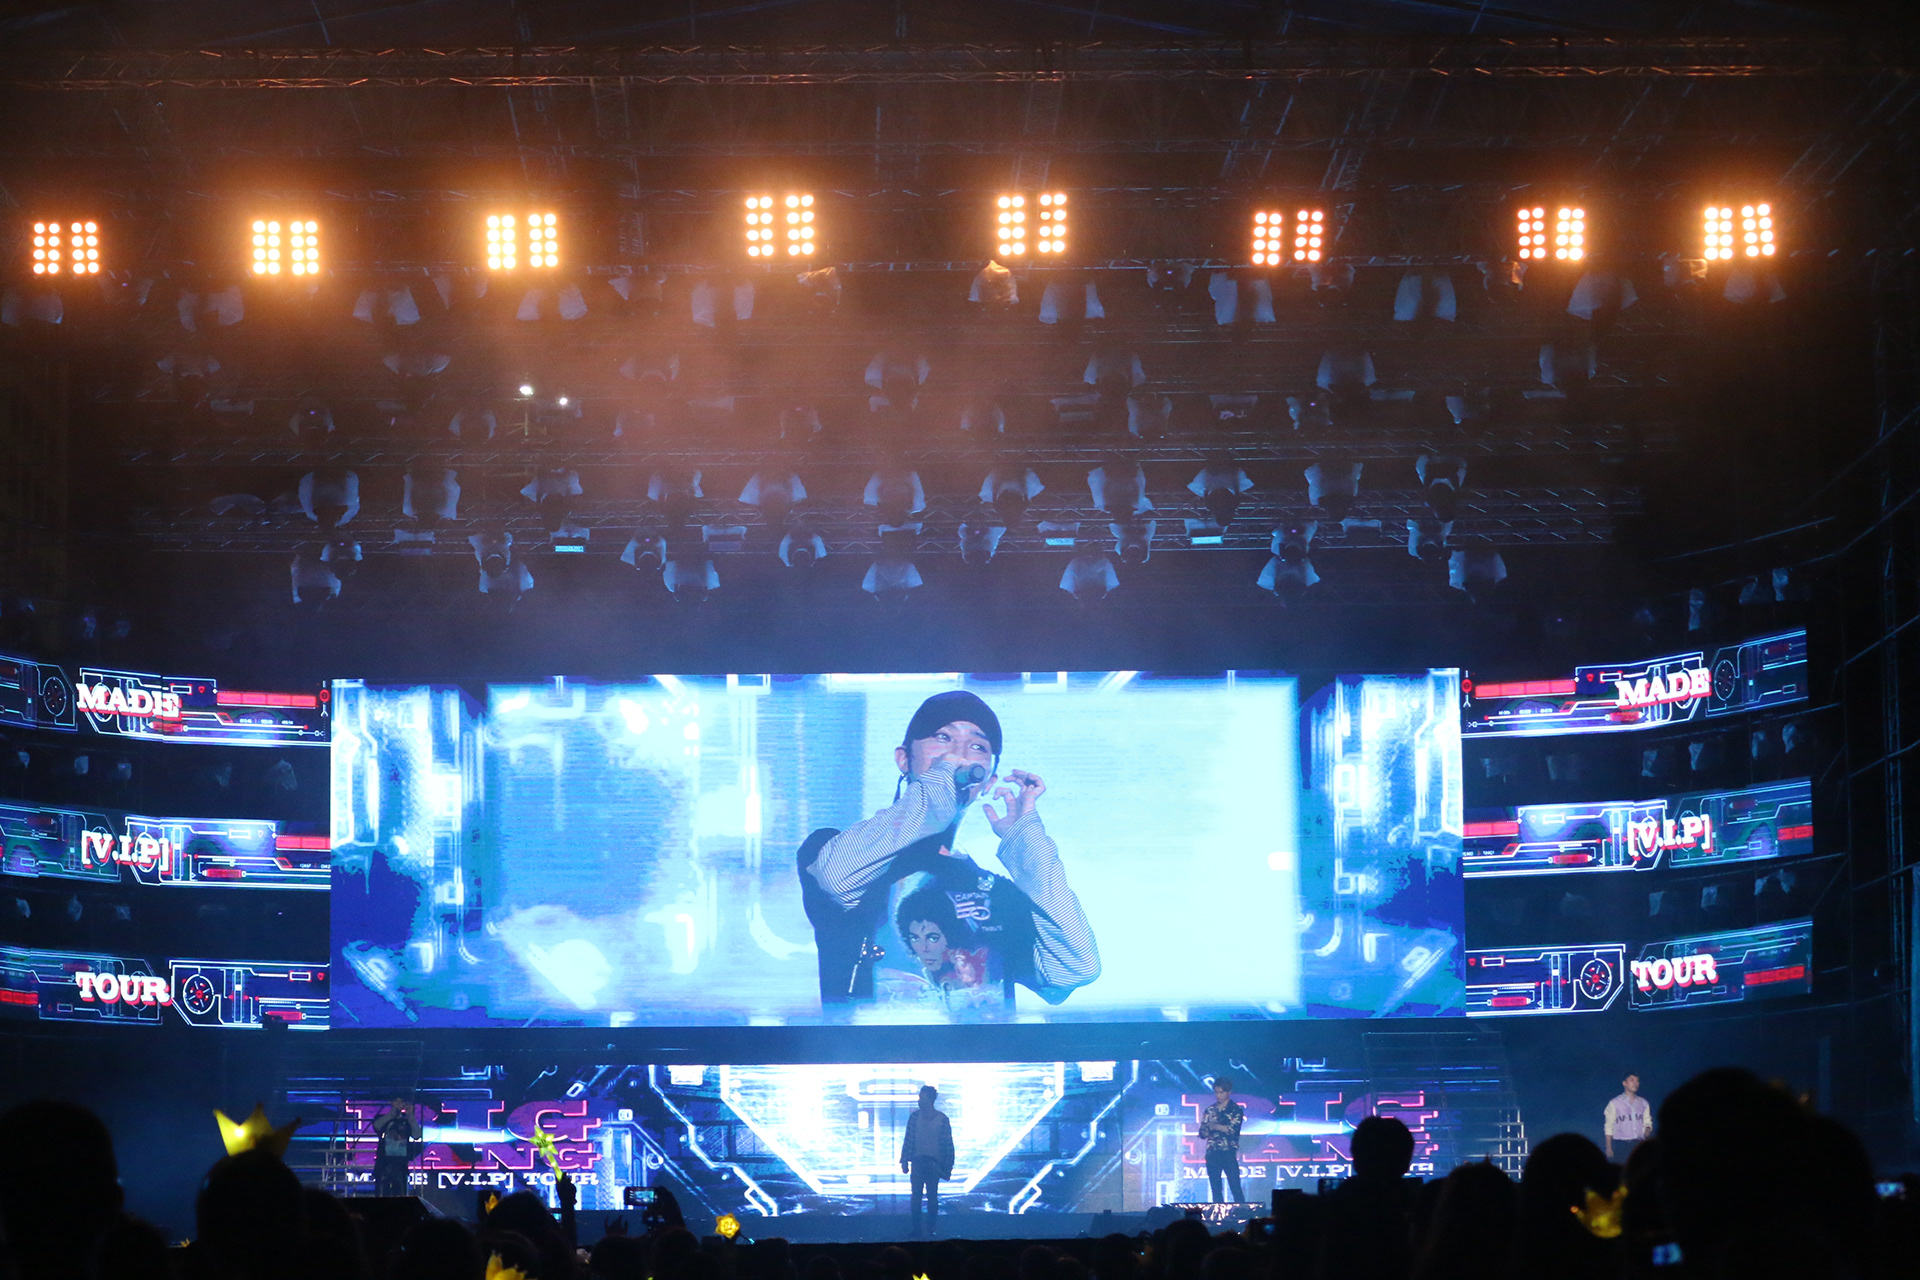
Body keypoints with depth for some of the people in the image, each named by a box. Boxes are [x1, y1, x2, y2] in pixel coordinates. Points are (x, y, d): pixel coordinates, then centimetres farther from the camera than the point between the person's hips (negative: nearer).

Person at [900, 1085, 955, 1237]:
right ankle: (915, 1228, 1)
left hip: (934, 1163, -1)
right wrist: (905, 1162, 4)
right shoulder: (914, 1116, 5)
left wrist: (947, 1167, -2)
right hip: (917, 1161, 1)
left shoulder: (942, 1119, 0)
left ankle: (930, 1229, 6)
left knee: (932, 1196, 2)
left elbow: (948, 1144, 1)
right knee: (915, 1195, -2)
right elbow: (908, 1140, 7)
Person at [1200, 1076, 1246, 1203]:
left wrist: (1216, 1126, -19)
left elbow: (1234, 1129, -10)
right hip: (1212, 1153, 4)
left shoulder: (1236, 1109, 4)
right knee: (1215, 1190, 2)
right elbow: (1202, 1133, 10)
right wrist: (1207, 1129, -12)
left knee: (1235, 1187, -10)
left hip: (1229, 1153, -4)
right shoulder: (1210, 1110, 15)